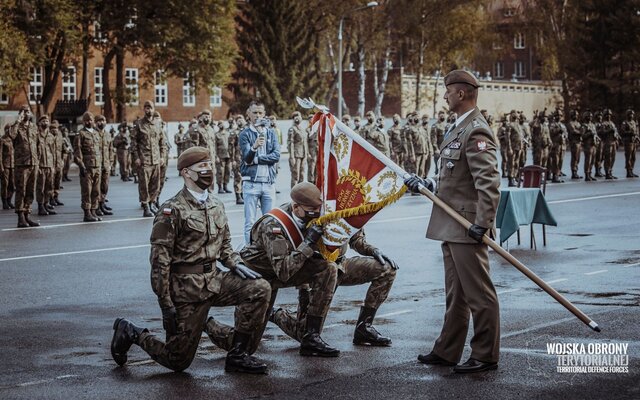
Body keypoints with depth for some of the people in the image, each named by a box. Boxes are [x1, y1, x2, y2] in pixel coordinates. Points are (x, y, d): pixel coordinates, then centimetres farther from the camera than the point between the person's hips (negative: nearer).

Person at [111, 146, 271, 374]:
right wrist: (165, 302, -18)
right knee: (178, 361, -2)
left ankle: (237, 355, -2)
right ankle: (130, 333, 25)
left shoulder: (216, 206, 10)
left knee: (261, 289, -13)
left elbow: (224, 245, 22)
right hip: (186, 287, -6)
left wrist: (236, 264, -1)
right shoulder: (173, 210, -13)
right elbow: (160, 259, -15)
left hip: (214, 280, 7)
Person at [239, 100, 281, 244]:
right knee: (250, 222, -3)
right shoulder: (245, 134, 1)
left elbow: (276, 156, -1)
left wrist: (256, 159, -9)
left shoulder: (271, 133, 11)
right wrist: (254, 147, -32)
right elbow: (246, 157, -13)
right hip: (251, 182, -3)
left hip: (269, 182, 3)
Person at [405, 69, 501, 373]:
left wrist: (483, 223, -26)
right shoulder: (459, 128, 16)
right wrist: (428, 186, 11)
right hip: (451, 226, 11)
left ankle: (486, 356, 3)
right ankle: (447, 351, 25)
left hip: (467, 227, -11)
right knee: (455, 294, 17)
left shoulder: (476, 132, -16)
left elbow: (489, 183, -23)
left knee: (478, 294, -3)